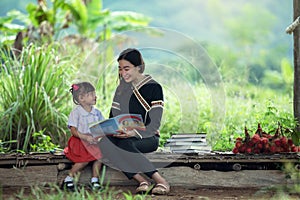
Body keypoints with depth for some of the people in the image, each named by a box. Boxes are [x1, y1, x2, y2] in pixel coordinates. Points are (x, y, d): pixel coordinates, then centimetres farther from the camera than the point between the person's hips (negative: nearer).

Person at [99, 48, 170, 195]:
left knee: (124, 144, -38)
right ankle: (142, 181, -36)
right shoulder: (122, 88, 13)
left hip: (148, 138, -5)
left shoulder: (153, 88, -5)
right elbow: (114, 116, 12)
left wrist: (134, 133, -27)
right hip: (125, 137, 5)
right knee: (105, 143, -30)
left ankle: (161, 181, -34)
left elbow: (154, 124, -11)